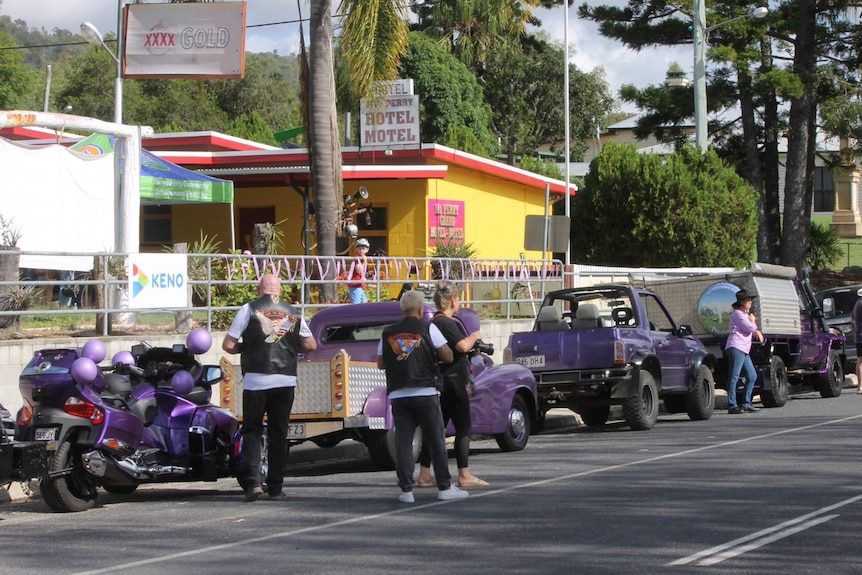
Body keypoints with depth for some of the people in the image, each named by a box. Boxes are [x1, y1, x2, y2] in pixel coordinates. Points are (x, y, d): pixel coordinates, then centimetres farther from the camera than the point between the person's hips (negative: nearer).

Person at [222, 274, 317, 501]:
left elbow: (228, 345, -3)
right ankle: (275, 487, 9)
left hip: (256, 380, -3)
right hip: (286, 380, 3)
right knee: (278, 434, 10)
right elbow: (311, 345, 13)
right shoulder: (293, 314, 9)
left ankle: (253, 481, -9)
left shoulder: (249, 310, -1)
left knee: (252, 431, 7)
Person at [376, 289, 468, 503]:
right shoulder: (428, 329, -1)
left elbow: (381, 364, 14)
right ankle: (445, 487, 5)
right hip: (426, 393, -2)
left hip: (398, 395, 2)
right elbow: (448, 357, -2)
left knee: (403, 442, 4)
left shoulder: (388, 333, 8)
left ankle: (406, 490, 0)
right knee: (437, 441, 4)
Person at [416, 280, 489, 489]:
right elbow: (463, 346, -27)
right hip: (453, 381, -10)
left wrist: (472, 346, 21)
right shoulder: (446, 323, -16)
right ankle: (464, 476, -1)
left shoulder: (434, 323, 15)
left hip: (440, 383, 10)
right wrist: (475, 336, -8)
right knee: (463, 427, -3)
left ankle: (424, 475, 9)